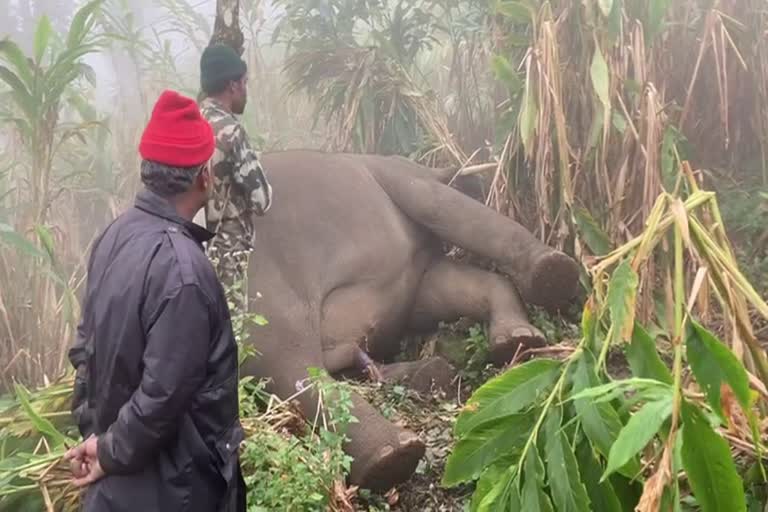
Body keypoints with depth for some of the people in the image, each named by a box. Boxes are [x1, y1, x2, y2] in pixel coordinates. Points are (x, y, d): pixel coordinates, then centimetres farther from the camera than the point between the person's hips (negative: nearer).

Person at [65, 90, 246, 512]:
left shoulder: (116, 235, -3)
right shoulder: (181, 267, -30)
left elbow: (87, 342, 5)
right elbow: (165, 393, -28)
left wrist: (95, 429, 7)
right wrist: (113, 452, -13)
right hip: (170, 476, -8)